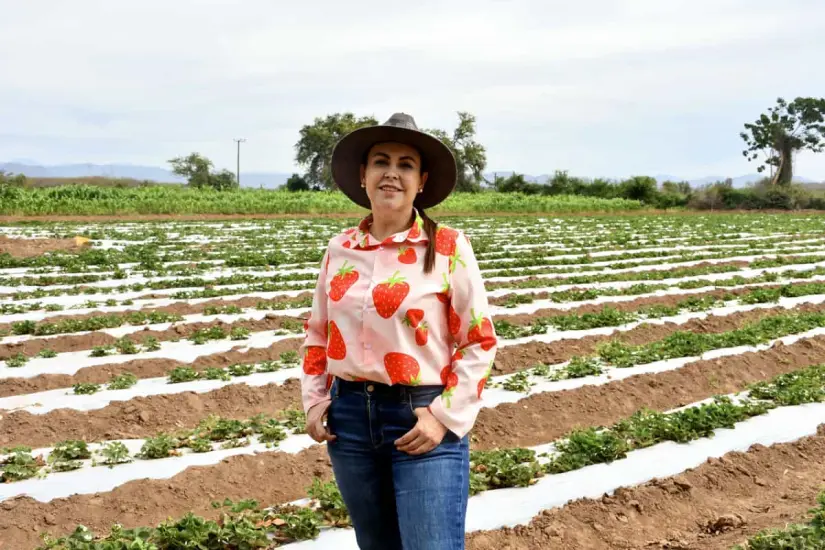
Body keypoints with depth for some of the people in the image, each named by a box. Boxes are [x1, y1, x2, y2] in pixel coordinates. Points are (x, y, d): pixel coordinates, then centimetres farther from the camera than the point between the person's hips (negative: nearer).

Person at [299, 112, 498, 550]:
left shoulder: (449, 247, -8)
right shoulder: (340, 248, 4)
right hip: (351, 417, 5)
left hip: (422, 419, -4)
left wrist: (445, 416, -13)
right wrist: (314, 400, 4)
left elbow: (479, 341, -6)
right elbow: (317, 332, 15)